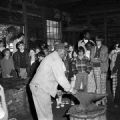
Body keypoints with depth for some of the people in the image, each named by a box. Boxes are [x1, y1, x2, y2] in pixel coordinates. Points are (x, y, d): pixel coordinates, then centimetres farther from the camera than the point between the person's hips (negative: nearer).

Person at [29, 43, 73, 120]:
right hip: (40, 88, -10)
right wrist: (69, 89, -6)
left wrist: (55, 90, 21)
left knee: (43, 113, 15)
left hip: (36, 86, 10)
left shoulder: (51, 57, 19)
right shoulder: (56, 59, -14)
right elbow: (61, 78, -18)